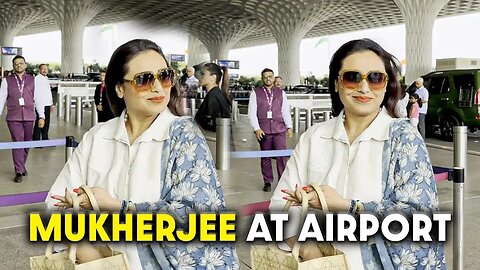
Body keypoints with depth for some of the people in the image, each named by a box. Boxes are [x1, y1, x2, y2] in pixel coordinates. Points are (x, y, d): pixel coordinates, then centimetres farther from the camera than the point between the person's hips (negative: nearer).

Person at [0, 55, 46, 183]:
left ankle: (21, 166, 29)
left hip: (29, 117, 2)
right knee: (17, 143, -8)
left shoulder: (32, 80, 6)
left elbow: (38, 99, 6)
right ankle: (19, 171, -2)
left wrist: (41, 116, 1)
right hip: (14, 117, -2)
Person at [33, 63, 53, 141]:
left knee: (46, 123, 12)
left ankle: (45, 139, 21)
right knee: (38, 124, -5)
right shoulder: (36, 78, -8)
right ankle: (36, 140, 0)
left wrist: (51, 103, 22)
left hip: (47, 104, 8)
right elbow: (35, 92, -14)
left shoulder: (46, 79, 18)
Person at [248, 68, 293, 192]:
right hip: (263, 130, -1)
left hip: (279, 129, 1)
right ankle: (267, 182, 18)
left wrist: (289, 127, 2)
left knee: (282, 155, -8)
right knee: (265, 157, 6)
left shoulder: (281, 93, 10)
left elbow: (286, 111, 10)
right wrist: (257, 128, -9)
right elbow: (252, 113, 0)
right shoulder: (255, 93, 4)